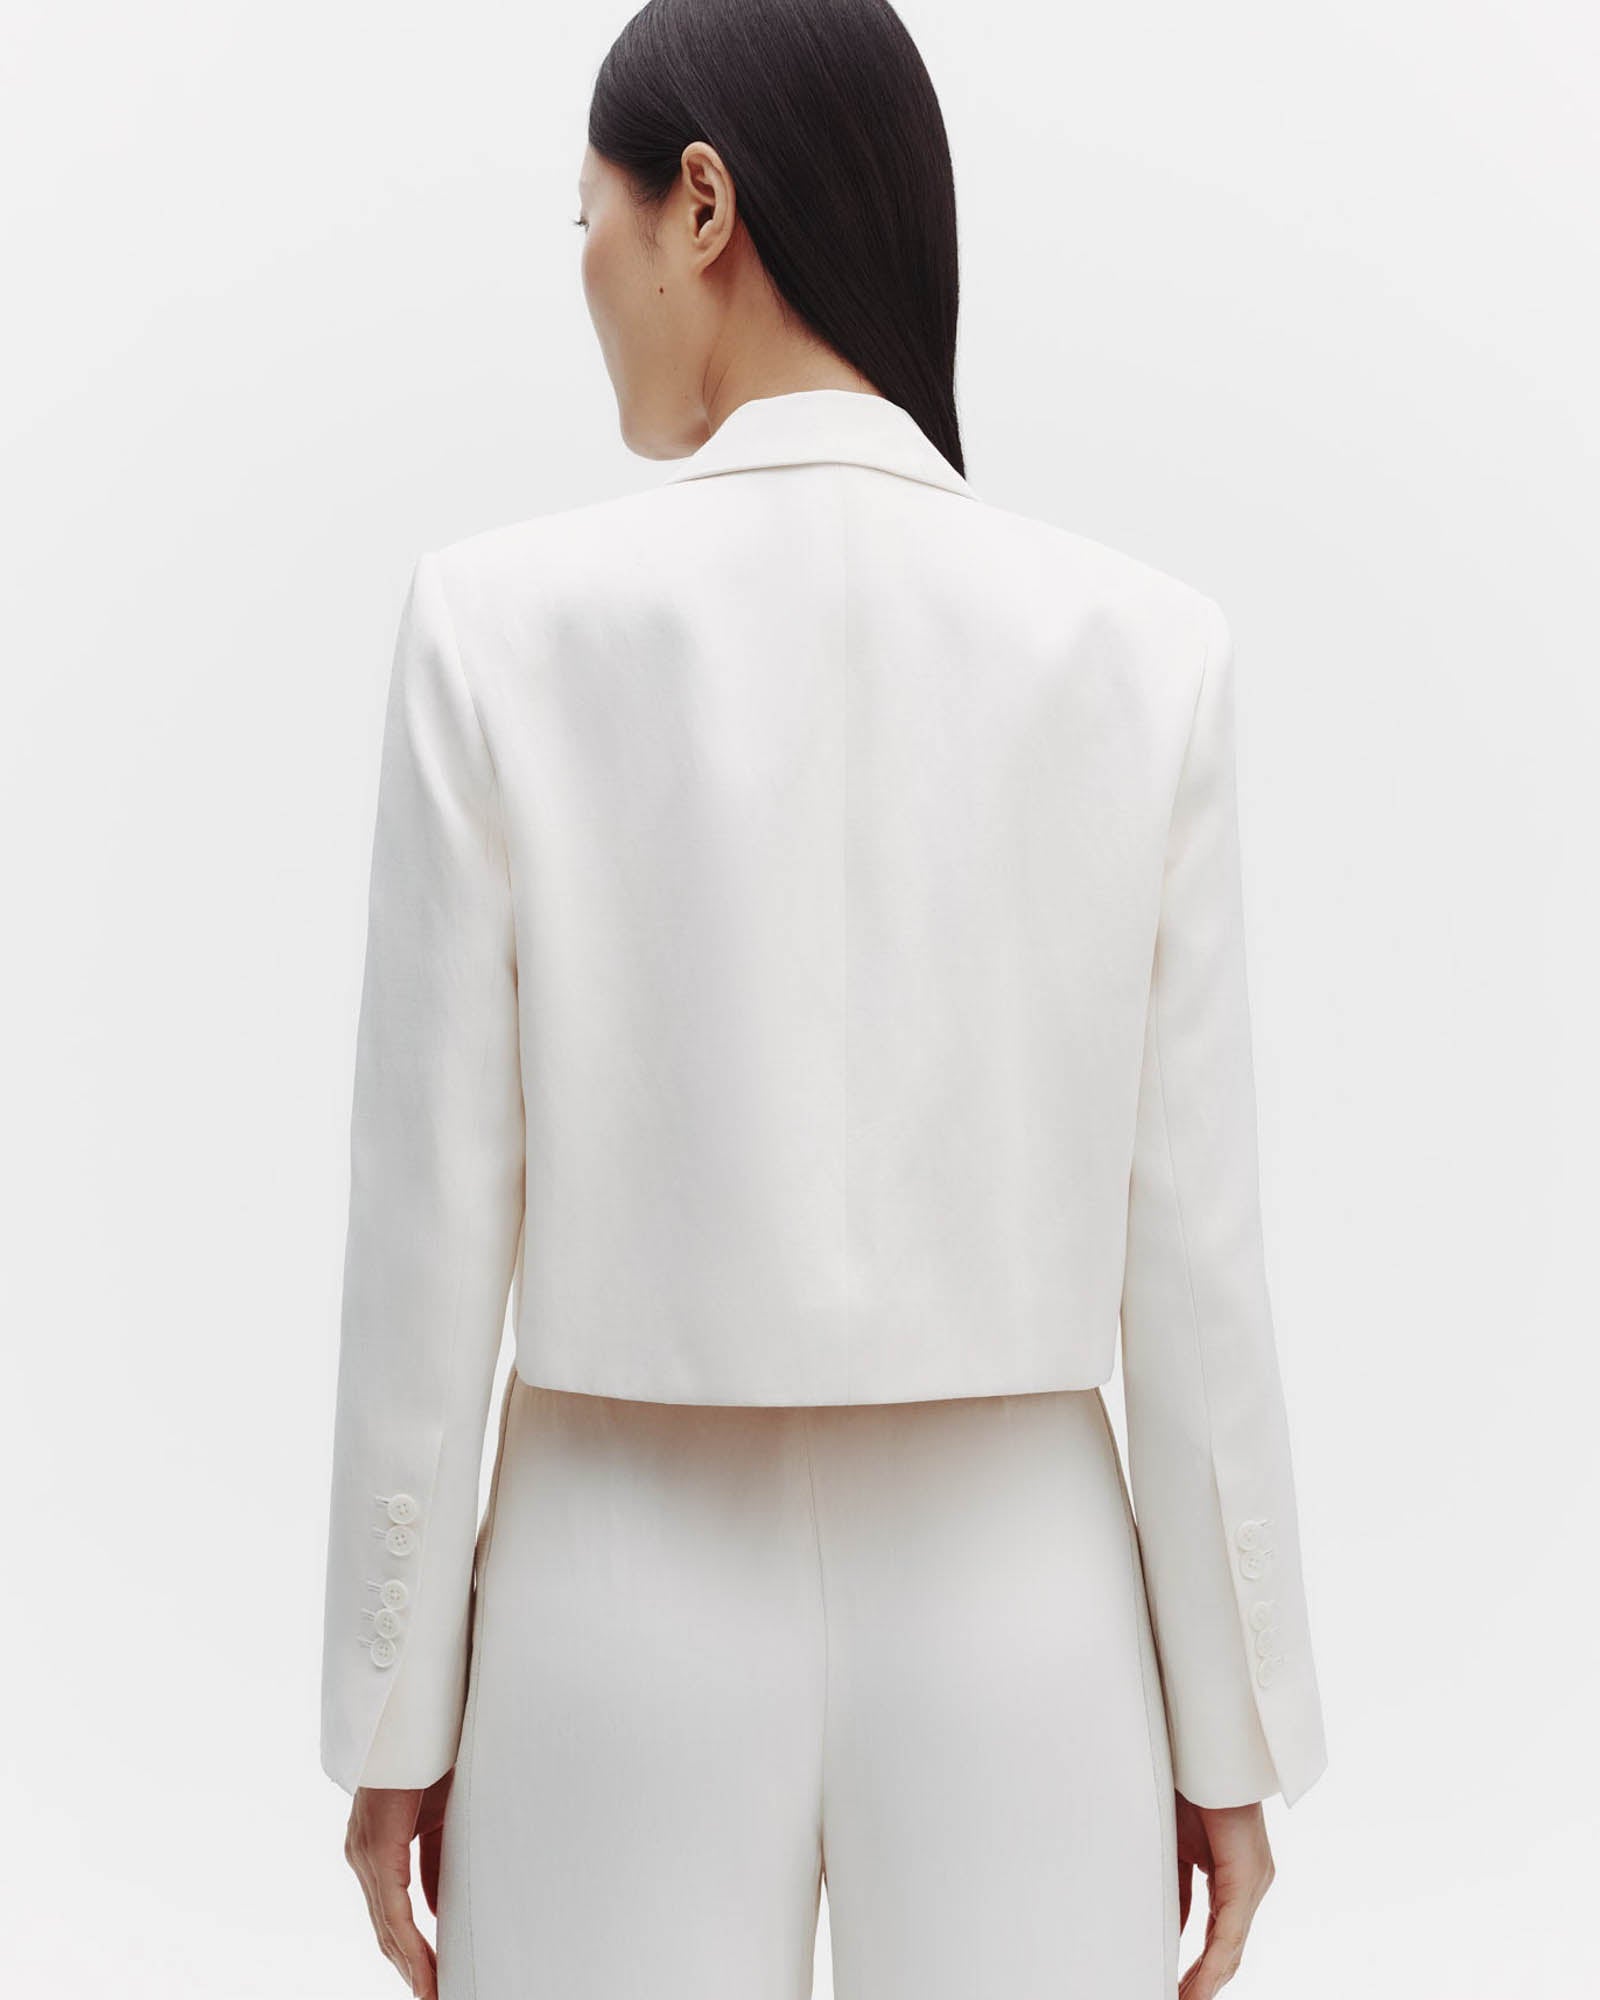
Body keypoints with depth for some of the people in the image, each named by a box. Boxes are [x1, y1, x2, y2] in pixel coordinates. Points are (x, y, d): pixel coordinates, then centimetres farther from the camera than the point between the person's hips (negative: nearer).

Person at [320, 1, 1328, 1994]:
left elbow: (432, 1220, -9)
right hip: (1011, 1614, 2)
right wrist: (1229, 1731, 6)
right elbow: (1185, 1240, -5)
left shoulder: (507, 621, -11)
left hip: (631, 1613, -1)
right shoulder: (1142, 646, -6)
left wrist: (393, 1712, 3)